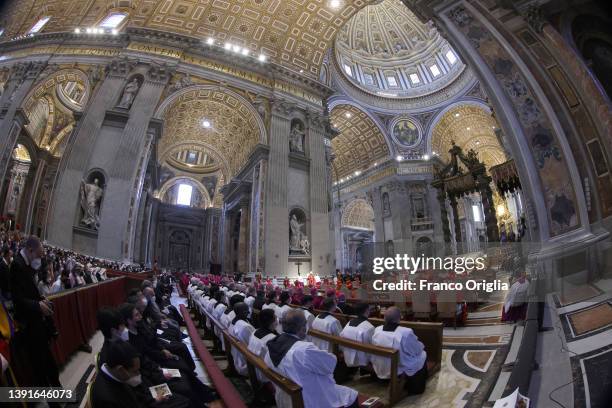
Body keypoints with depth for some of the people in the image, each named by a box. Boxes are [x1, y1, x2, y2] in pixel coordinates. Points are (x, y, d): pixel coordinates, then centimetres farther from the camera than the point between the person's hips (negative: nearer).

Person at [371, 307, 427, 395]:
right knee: (423, 354, 19)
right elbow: (418, 350, -11)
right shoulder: (406, 332, -28)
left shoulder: (376, 330, -12)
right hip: (401, 371, -5)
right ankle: (417, 389, 31)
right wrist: (421, 345, 13)